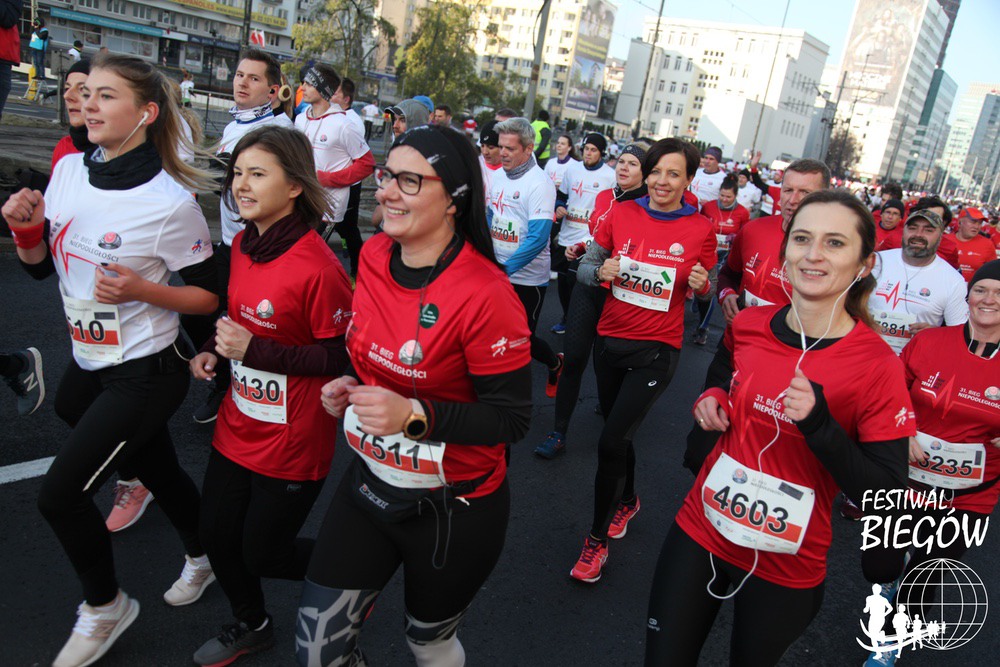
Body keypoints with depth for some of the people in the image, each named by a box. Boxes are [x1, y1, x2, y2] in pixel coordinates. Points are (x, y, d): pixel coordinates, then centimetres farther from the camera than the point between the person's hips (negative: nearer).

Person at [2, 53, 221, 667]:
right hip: (89, 362, 6)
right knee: (160, 473, 21)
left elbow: (210, 297, -12)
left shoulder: (170, 202, -20)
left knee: (60, 493, -5)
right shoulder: (69, 170, 0)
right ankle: (201, 555, 48)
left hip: (146, 373, -6)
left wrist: (142, 290, -26)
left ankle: (106, 606, 22)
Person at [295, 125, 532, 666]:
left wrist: (414, 416, -31)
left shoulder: (485, 294, -26)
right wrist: (350, 386, -6)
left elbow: (511, 418, -20)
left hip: (452, 510, -5)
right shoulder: (373, 256, -5)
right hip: (369, 482, 5)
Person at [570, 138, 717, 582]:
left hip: (657, 349, -3)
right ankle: (628, 501, 47)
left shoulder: (700, 229, -5)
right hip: (610, 340, 4)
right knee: (616, 433, 18)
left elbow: (705, 291, 7)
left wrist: (701, 284, -15)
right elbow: (584, 269, 5)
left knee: (612, 441, -10)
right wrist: (601, 271, -17)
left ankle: (598, 539, 9)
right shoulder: (622, 214, -1)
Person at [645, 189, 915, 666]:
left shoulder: (877, 365, -18)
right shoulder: (748, 325, -5)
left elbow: (889, 497, -17)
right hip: (700, 532, 3)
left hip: (786, 568, -3)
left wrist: (820, 424, -30)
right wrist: (712, 399, -3)